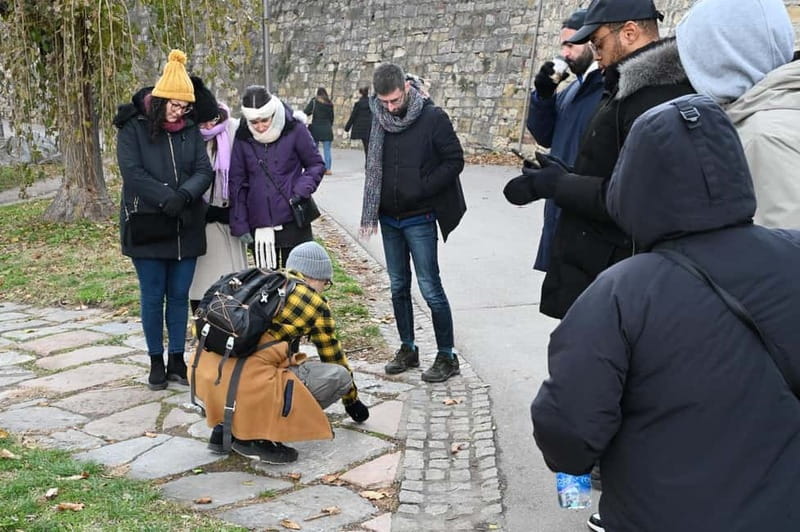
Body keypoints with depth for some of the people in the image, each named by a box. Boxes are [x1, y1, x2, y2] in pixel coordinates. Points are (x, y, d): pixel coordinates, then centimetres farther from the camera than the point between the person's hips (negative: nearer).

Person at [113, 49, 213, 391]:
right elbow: (132, 172, -14)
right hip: (146, 226, -3)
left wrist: (185, 194, -21)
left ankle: (177, 360, 19)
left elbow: (204, 171, -1)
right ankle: (157, 363, 16)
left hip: (186, 228, 3)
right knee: (152, 296, 4)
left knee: (180, 295, 9)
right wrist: (165, 198, -24)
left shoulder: (190, 130, 6)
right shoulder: (133, 128, -5)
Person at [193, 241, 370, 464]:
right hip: (247, 383, -7)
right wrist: (352, 401, 37)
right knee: (339, 376, 4)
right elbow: (334, 357, 21)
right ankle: (255, 435, -2)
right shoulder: (314, 303, 8)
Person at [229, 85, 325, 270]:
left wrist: (301, 191, -15)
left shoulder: (295, 130, -7)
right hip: (258, 225, 2)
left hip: (293, 221, -2)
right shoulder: (243, 138, 0)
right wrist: (239, 225, 2)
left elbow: (316, 165, 3)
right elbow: (237, 182, 5)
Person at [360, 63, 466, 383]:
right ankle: (408, 349, 26)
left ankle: (447, 356, 7)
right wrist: (372, 212, 6)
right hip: (389, 218, 5)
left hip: (419, 219, -5)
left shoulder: (432, 118, -11)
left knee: (430, 288, -4)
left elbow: (455, 160, -10)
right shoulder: (379, 119, 3)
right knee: (399, 287, 13)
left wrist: (422, 187, -16)